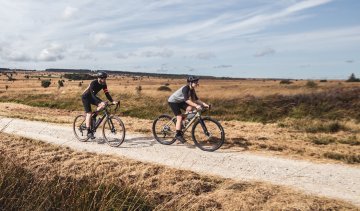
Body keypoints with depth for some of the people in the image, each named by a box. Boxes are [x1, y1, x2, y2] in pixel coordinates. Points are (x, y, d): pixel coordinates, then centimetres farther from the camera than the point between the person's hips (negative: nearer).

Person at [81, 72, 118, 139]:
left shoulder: (104, 84, -12)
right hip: (85, 97, -6)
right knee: (89, 113, -13)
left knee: (103, 105, -16)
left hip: (92, 97, 6)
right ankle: (89, 132, -9)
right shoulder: (93, 83, -31)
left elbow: (107, 93, -13)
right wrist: (100, 102, -49)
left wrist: (112, 101, -27)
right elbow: (93, 95, -36)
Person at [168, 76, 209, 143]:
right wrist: (196, 105, -48)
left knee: (190, 108, -14)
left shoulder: (192, 90, -3)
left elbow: (196, 99, -3)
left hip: (179, 101, 8)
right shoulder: (185, 88, -29)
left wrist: (204, 104, -15)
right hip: (173, 101, -8)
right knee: (179, 117, -14)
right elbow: (187, 100, -40)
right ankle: (178, 135, -5)